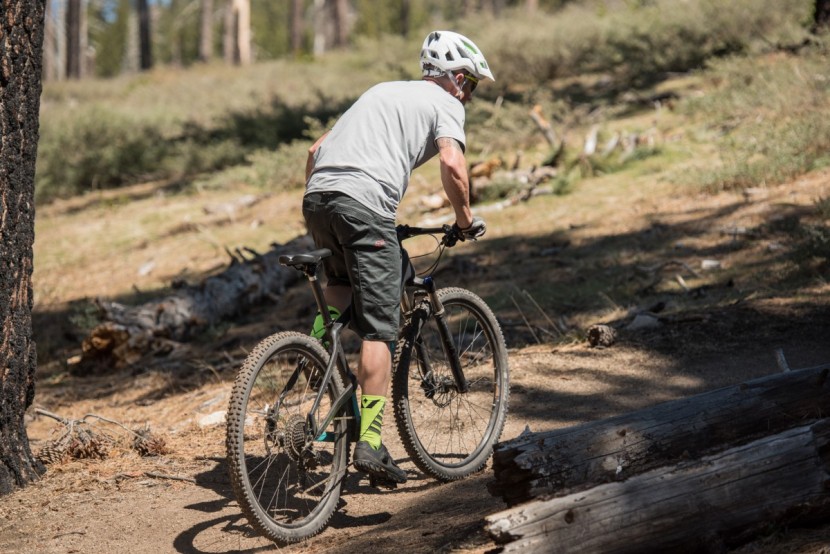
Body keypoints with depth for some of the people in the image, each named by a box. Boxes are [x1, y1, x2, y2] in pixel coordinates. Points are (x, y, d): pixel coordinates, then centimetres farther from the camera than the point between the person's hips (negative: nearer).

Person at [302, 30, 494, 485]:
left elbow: (315, 150, 30)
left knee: (343, 280, 34)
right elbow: (452, 164, -7)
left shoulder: (381, 90, 33)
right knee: (379, 328, -2)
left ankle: (319, 340, 10)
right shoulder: (446, 104, 12)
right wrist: (465, 220, 7)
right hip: (365, 201, -6)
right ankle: (369, 441, -6)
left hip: (317, 196, 7)